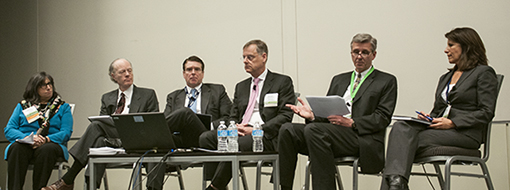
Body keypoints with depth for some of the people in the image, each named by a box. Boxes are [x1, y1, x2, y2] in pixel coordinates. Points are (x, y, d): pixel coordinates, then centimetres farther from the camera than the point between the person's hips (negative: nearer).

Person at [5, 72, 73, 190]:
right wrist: (27, 138, -13)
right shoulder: (22, 106, 19)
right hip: (25, 144, 1)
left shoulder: (63, 107, 15)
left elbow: (66, 133, 2)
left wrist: (46, 139, -18)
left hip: (51, 144, -1)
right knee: (17, 148, -35)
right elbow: (8, 130, 8)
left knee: (46, 149, -37)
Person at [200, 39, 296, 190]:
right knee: (206, 138, -22)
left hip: (266, 137, -5)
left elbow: (285, 116, -3)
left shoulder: (282, 82, 8)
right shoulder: (241, 86, 27)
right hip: (241, 133, 6)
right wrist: (234, 127, -4)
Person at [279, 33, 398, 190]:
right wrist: (312, 115, -2)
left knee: (313, 129, -33)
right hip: (331, 133, 6)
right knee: (288, 129, -19)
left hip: (360, 138, -6)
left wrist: (352, 123, -15)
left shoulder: (387, 81, 12)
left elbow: (383, 118, -1)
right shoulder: (339, 80, 28)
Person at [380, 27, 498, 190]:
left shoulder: (484, 73, 4)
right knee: (401, 128, -27)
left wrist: (452, 122, -14)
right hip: (439, 127, 6)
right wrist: (428, 117, 2)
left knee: (405, 141, -28)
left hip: (465, 132, -6)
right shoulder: (445, 77, 28)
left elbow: (486, 113, -5)